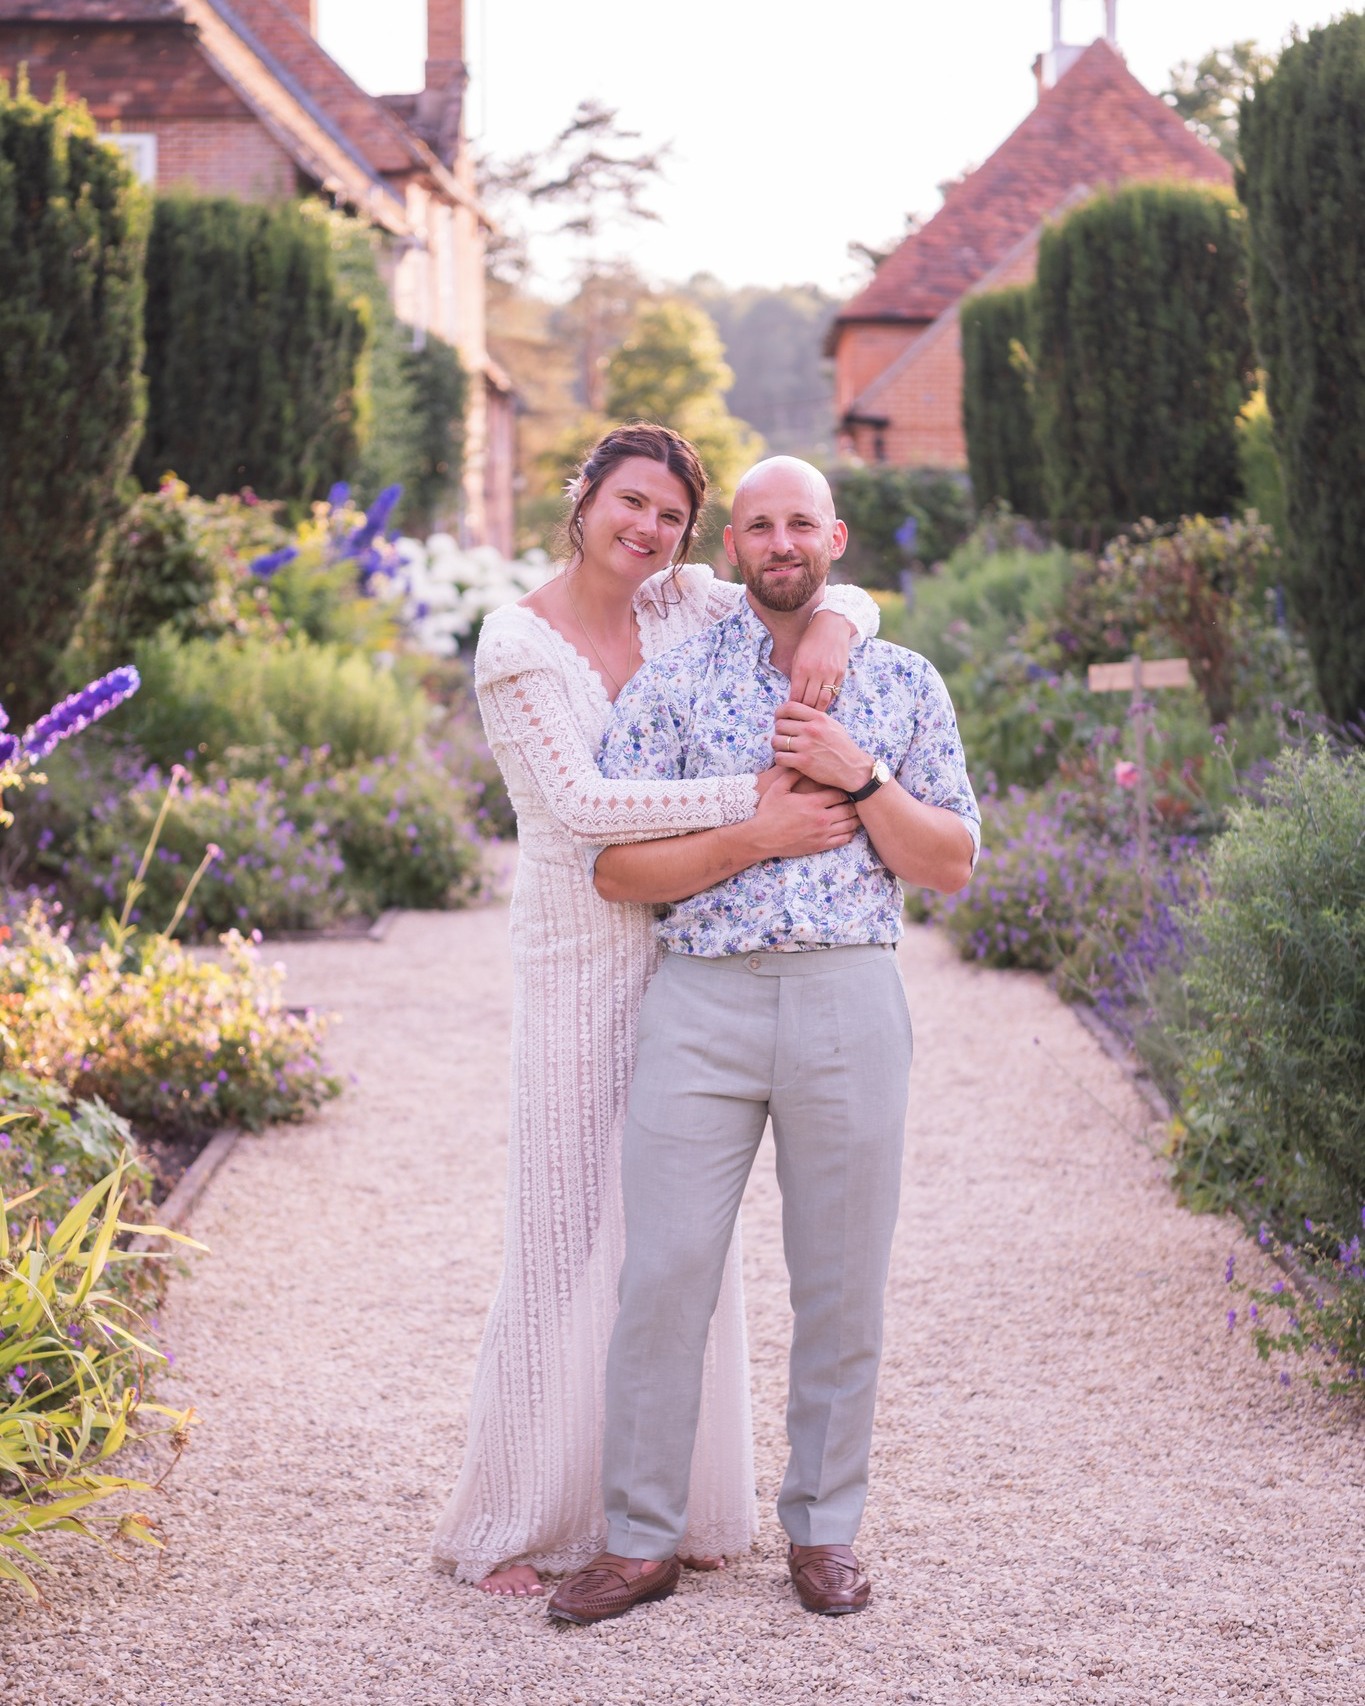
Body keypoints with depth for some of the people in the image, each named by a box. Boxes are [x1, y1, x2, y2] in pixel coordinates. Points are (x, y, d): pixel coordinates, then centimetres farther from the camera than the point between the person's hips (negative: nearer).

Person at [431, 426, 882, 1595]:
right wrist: (751, 808, -28)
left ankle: (674, 1503, 23)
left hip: (693, 952, 5)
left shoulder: (685, 607, 5)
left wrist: (830, 628, -13)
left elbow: (850, 598, 11)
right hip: (582, 960, -5)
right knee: (571, 1234, -2)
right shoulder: (517, 645, -10)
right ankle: (511, 1526, 11)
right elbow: (580, 803, -21)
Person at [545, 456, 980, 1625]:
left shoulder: (903, 685, 10)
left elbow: (953, 865, 6)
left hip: (849, 1002, 1)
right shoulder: (674, 682, 6)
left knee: (842, 1286, 7)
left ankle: (824, 1531, 21)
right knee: (663, 1277, -2)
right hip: (704, 1001, -1)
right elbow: (617, 870, -1)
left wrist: (861, 780, -9)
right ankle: (643, 1541, 9)